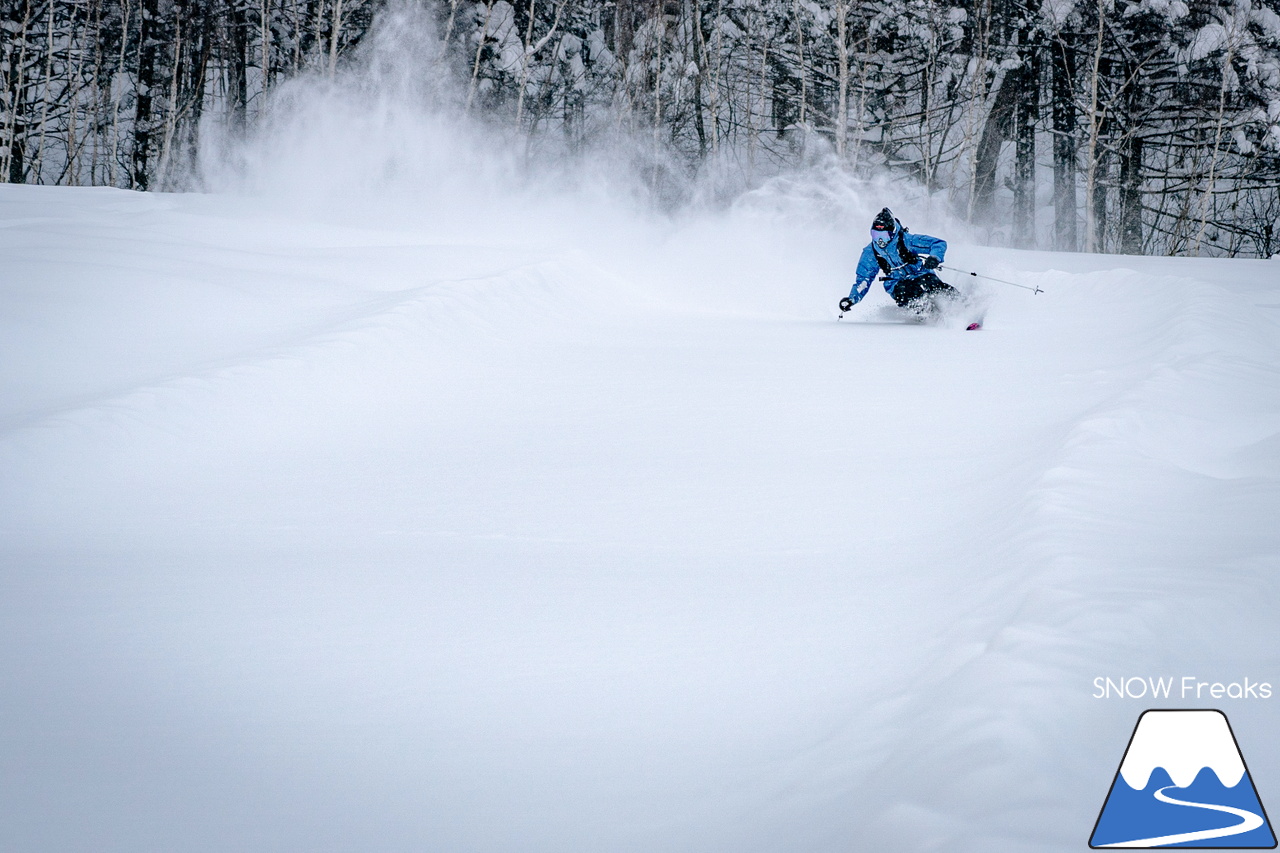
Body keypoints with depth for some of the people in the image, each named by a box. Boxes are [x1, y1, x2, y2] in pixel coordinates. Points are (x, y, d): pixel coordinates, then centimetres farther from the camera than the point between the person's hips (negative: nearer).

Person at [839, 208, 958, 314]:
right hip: (898, 283, 2)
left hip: (920, 276, -2)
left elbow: (940, 244, -11)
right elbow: (863, 279, 11)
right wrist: (852, 299, -4)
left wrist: (935, 258, -33)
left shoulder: (907, 240, -12)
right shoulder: (870, 253, 0)